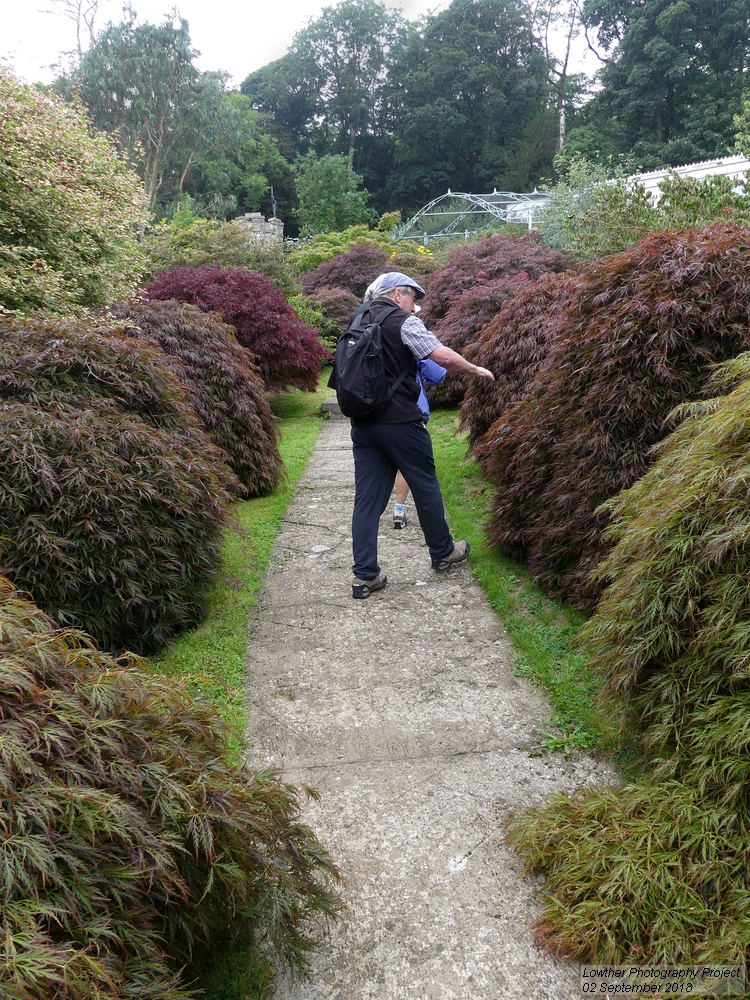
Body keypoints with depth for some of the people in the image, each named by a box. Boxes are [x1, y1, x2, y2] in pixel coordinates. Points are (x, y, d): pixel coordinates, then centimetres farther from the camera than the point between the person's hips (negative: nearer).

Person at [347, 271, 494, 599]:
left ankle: (364, 575, 4)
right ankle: (443, 553, 28)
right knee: (425, 486, 11)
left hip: (362, 422, 7)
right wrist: (476, 370, 0)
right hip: (399, 422, -6)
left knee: (367, 497, 5)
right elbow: (443, 356, -16)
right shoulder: (403, 321, -9)